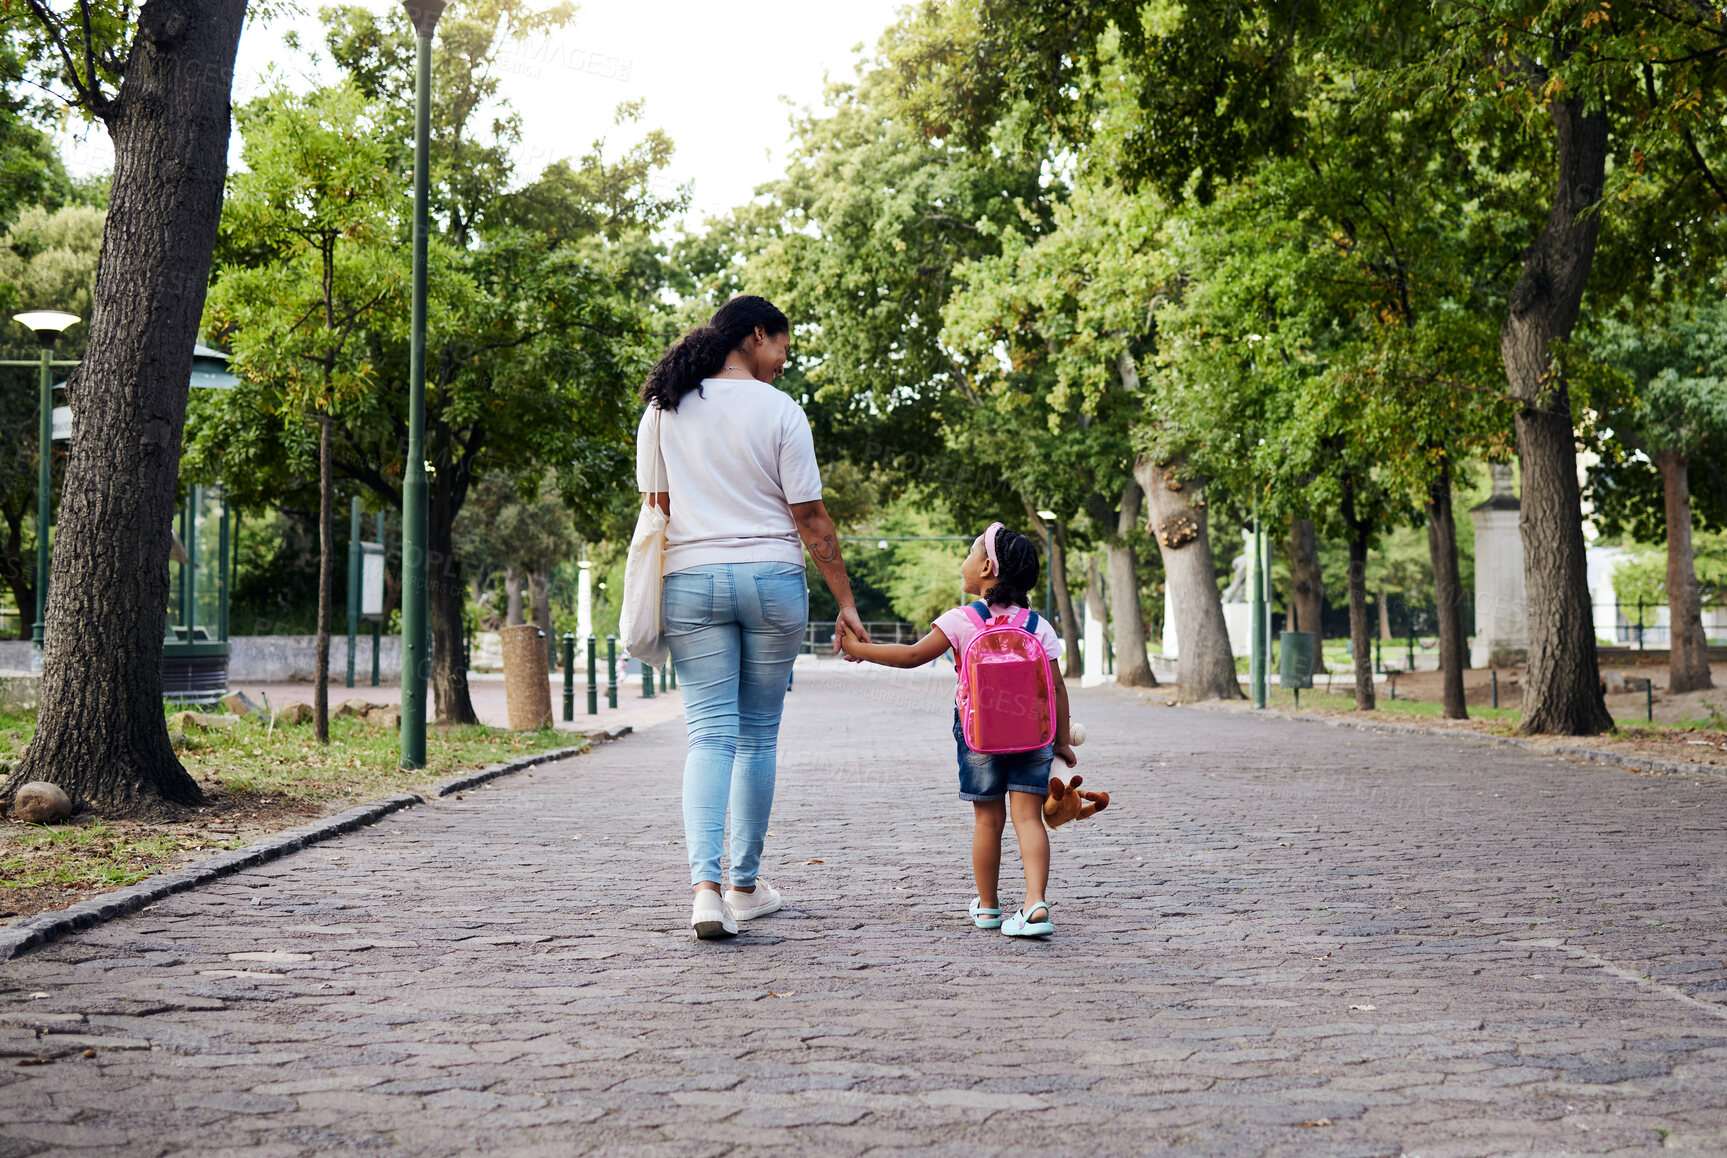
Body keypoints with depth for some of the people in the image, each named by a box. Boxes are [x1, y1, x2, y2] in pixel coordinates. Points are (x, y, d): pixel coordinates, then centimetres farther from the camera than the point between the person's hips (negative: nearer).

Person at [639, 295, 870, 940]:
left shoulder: (662, 409, 5)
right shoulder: (778, 410, -5)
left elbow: (655, 506, 9)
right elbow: (811, 518, -5)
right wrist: (846, 602, 0)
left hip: (691, 581, 2)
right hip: (772, 578, -2)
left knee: (709, 734, -1)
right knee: (758, 734, 10)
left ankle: (706, 884, -17)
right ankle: (745, 885, 19)